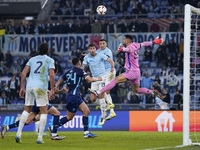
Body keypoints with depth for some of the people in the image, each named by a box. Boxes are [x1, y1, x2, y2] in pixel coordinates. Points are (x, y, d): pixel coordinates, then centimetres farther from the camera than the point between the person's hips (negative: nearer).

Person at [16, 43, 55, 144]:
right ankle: (40, 137, -3)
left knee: (27, 110, 15)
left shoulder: (32, 59, 18)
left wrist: (22, 88, 13)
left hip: (29, 86, 4)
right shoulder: (49, 60, 6)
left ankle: (18, 133, 3)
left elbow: (23, 73, 10)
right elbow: (51, 75, -7)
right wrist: (52, 89, -3)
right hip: (41, 87, -4)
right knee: (44, 112, 4)